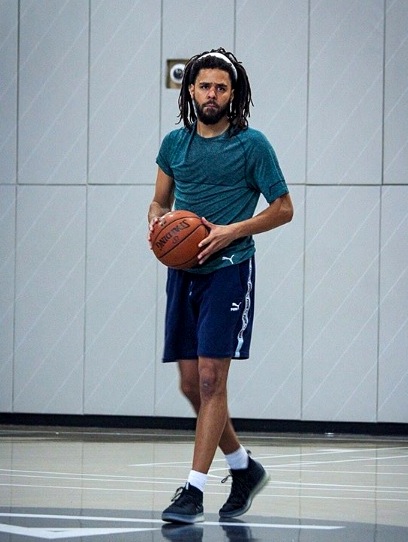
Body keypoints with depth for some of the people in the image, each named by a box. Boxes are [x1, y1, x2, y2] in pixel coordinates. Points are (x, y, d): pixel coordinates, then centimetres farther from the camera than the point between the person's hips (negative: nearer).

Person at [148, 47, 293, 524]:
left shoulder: (252, 144, -5)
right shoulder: (175, 143, 9)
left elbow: (283, 208, -2)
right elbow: (160, 201, 20)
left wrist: (231, 231, -14)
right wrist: (156, 221, -4)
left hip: (228, 271, -6)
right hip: (182, 272, 6)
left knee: (210, 379, -12)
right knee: (191, 385, 8)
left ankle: (194, 489, -10)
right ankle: (243, 468, 27)